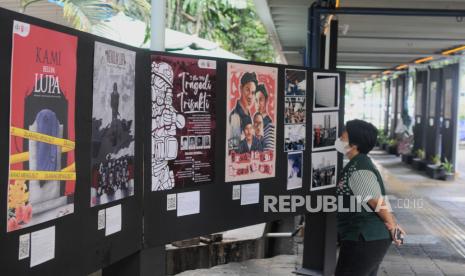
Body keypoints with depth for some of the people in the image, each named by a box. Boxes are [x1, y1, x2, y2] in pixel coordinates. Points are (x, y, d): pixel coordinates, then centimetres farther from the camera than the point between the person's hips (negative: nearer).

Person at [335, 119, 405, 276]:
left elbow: (378, 203, -18)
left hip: (363, 241, -10)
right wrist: (392, 224, 14)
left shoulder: (358, 170, -20)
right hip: (371, 239, 10)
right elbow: (379, 202, 16)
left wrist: (391, 226, -5)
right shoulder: (360, 164, 13)